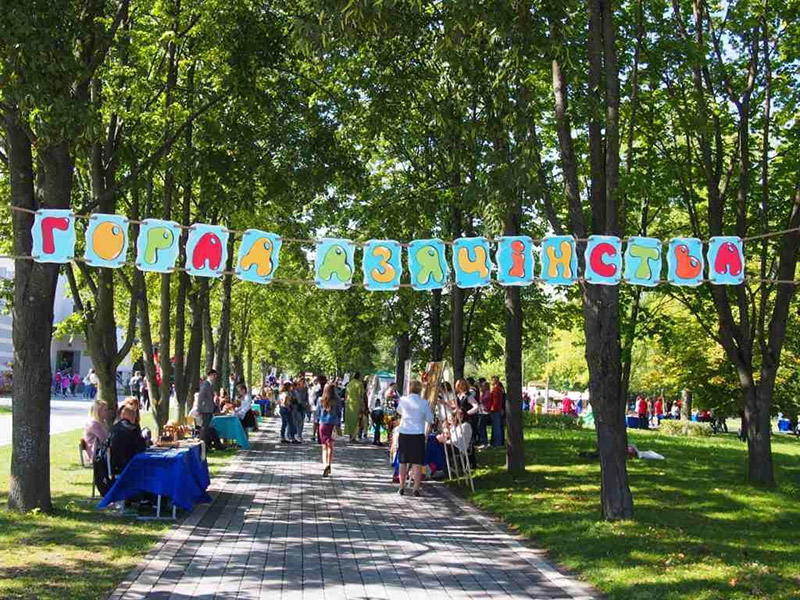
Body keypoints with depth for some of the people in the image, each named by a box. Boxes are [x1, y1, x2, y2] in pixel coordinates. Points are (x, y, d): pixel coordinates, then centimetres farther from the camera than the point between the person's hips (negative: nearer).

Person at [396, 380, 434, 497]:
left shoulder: (403, 400, 0)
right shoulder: (424, 403, -7)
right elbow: (430, 420, 0)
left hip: (404, 434, 2)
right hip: (418, 434, -2)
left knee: (403, 462, 12)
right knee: (417, 463, 0)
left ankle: (402, 487, 17)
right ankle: (416, 488, -4)